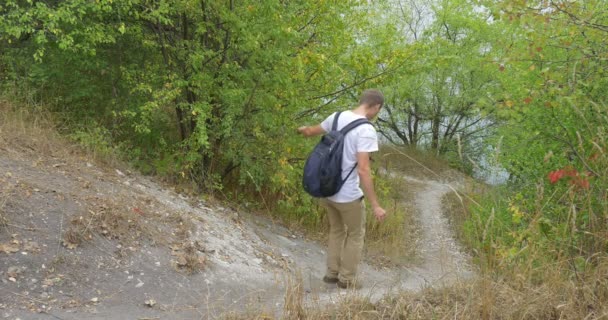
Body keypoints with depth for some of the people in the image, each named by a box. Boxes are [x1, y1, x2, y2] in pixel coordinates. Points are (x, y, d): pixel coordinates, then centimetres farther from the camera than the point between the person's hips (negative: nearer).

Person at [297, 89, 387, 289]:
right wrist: (375, 205, -22)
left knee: (336, 231, 26)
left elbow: (312, 131, 20)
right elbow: (363, 170, -26)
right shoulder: (366, 130, -21)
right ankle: (347, 279, 24)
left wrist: (303, 130, 45)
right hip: (348, 195, -7)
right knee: (355, 235, 15)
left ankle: (332, 273, 33)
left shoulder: (337, 117, 0)